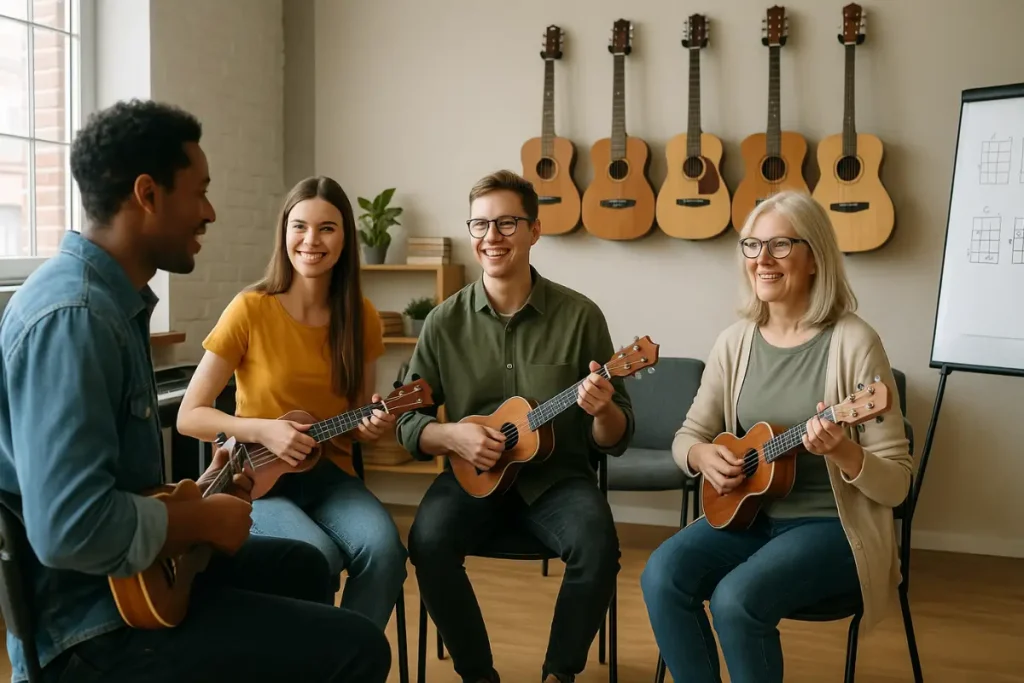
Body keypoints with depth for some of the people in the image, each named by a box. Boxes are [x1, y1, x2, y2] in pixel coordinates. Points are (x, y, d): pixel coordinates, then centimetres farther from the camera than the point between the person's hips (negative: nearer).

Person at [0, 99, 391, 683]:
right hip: (90, 622, -10)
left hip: (128, 573, 10)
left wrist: (195, 494, 10)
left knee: (302, 565, 25)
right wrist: (206, 520, -18)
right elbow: (74, 530, -33)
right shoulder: (74, 316, -25)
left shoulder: (115, 299, 7)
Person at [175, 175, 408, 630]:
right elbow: (188, 417, -7)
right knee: (318, 556, -31)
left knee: (383, 549, -27)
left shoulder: (361, 317, 1)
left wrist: (375, 424, -11)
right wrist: (262, 429, -21)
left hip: (330, 476, 3)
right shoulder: (251, 310, -10)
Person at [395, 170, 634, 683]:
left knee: (597, 545, -29)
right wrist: (452, 435, -17)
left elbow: (616, 439, -2)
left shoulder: (579, 315, -6)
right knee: (429, 540, -27)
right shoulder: (445, 321, -1)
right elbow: (407, 424, 4)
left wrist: (603, 411, -26)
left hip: (557, 476, -1)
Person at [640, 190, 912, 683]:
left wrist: (842, 452, -32)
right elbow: (687, 436, 10)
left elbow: (896, 484, -12)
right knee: (662, 577, -19)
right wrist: (702, 456, -13)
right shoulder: (737, 340, 1)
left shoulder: (852, 342, -15)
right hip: (748, 511, 5)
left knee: (736, 599, -28)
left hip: (832, 525, -5)